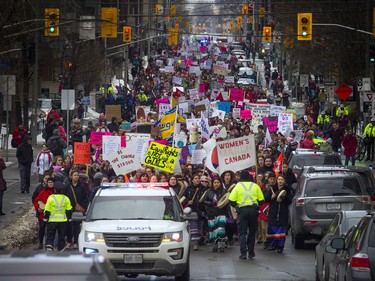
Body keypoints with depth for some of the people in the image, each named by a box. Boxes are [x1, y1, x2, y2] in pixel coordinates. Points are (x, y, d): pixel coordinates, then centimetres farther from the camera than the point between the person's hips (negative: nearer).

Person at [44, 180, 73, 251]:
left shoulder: (51, 198, -7)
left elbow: (47, 210, -5)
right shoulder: (65, 198, 0)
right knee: (61, 237, 11)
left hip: (52, 220, -2)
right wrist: (69, 218, 14)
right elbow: (69, 210, 4)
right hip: (63, 220, 2)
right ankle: (61, 249, 13)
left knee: (50, 236, 3)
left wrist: (45, 218, 3)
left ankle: (49, 246, -18)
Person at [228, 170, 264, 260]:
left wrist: (236, 206, 14)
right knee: (252, 232, 12)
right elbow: (261, 199, 6)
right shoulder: (255, 186, 7)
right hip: (253, 210, 2)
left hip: (242, 210, -2)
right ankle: (251, 252, 14)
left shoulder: (238, 186, 1)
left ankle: (243, 252, -12)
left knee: (242, 232, 1)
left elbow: (231, 200, -4)